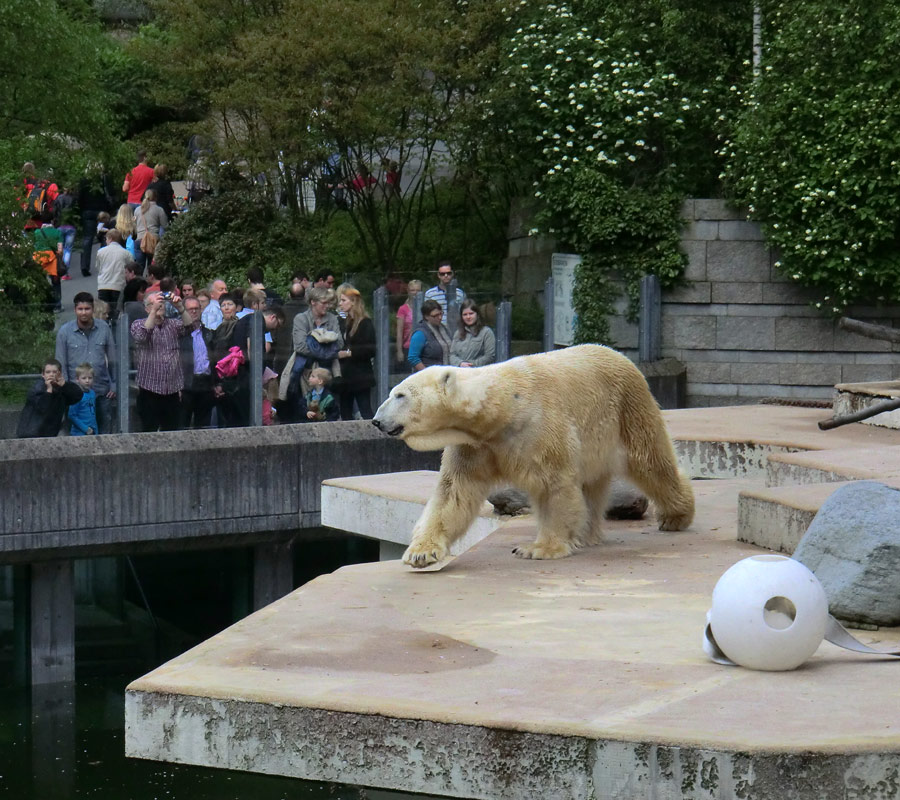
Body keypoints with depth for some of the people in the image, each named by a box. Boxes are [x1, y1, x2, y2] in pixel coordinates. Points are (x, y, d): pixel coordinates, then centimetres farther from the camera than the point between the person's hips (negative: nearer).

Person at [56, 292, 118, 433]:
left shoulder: (103, 328, 2)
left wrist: (114, 384, 8)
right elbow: (61, 364, 2)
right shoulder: (65, 331, -3)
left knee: (105, 431, 5)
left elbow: (112, 359, 10)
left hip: (102, 391, 1)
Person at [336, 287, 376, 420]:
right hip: (344, 377, 8)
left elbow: (371, 349, -15)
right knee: (345, 413, 8)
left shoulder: (365, 323, -8)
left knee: (366, 412, -8)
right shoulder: (343, 323, 15)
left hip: (360, 377, -8)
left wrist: (349, 353, -17)